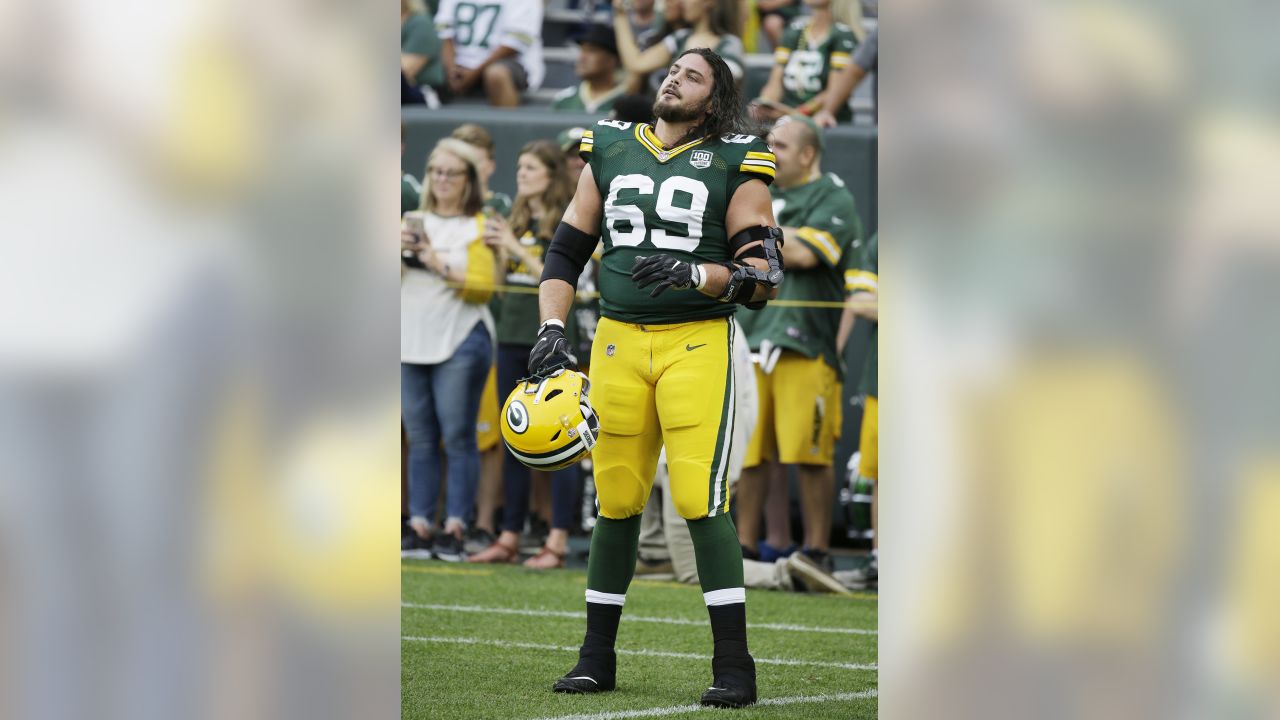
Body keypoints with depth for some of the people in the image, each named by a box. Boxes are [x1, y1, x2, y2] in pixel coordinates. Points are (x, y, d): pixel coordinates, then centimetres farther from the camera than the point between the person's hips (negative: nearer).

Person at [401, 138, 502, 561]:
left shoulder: (479, 228, 1)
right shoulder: (414, 222, 15)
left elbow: (485, 286, -6)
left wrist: (445, 268, -17)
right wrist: (397, 251, -8)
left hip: (460, 340, -4)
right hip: (410, 342, 5)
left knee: (457, 437, -6)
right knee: (420, 439, 5)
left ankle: (454, 527, -6)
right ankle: (420, 524, 7)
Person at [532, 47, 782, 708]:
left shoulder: (735, 166, 2)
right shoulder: (610, 152, 12)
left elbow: (764, 276, -3)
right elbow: (567, 250, 16)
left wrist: (697, 275, -20)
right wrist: (552, 329, 3)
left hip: (696, 345, -4)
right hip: (617, 342, 4)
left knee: (701, 499, -13)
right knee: (615, 500, 7)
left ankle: (734, 666, -9)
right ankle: (597, 658, 17)